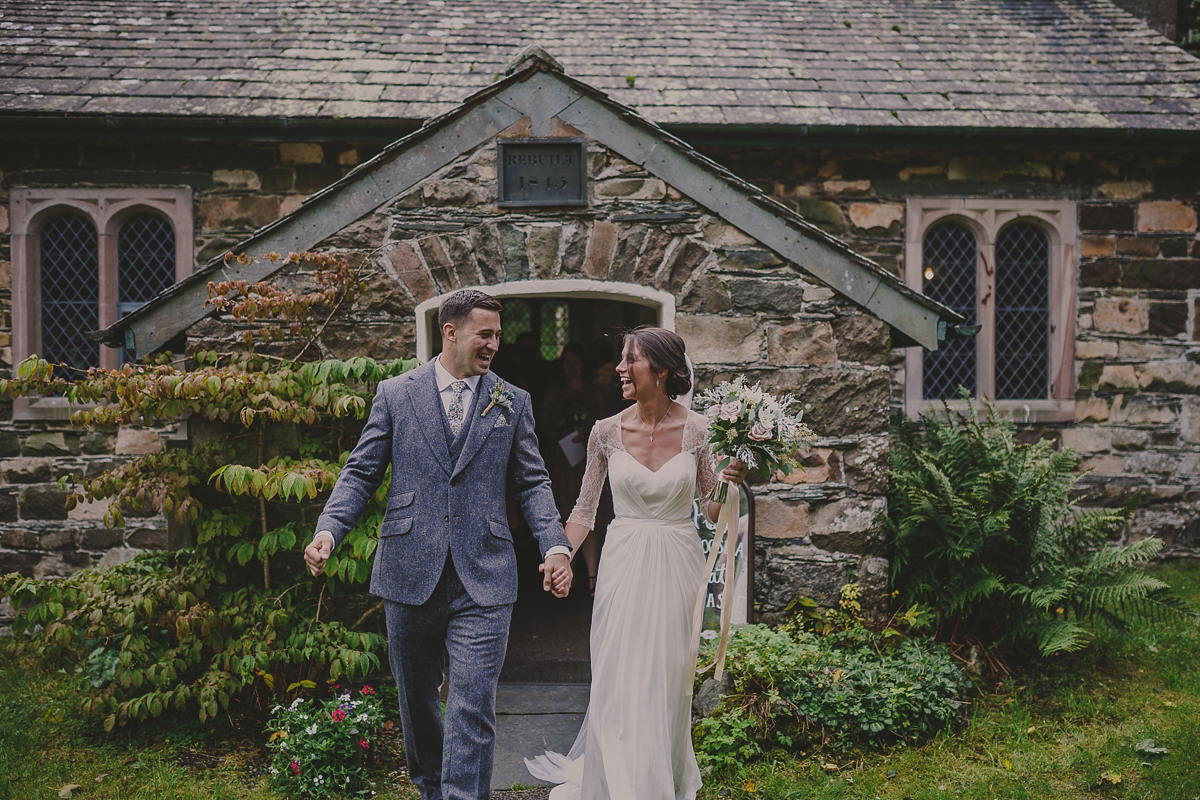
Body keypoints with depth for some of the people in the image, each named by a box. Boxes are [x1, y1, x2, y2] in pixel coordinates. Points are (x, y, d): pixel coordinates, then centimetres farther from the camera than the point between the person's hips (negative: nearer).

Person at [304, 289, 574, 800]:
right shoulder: (395, 394, 5)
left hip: (482, 583, -1)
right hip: (409, 575, 1)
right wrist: (328, 529, -12)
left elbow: (532, 484, 8)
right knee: (416, 700, 17)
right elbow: (361, 472, 4)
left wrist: (556, 545, -8)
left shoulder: (512, 403, 8)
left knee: (472, 710, -6)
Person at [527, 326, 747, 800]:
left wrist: (730, 486, -15)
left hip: (678, 562, 0)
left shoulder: (697, 430, -4)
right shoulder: (607, 432, -2)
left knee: (669, 677, 10)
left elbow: (711, 508, 5)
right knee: (620, 678, 3)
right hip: (624, 564, 0)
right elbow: (585, 509, 4)